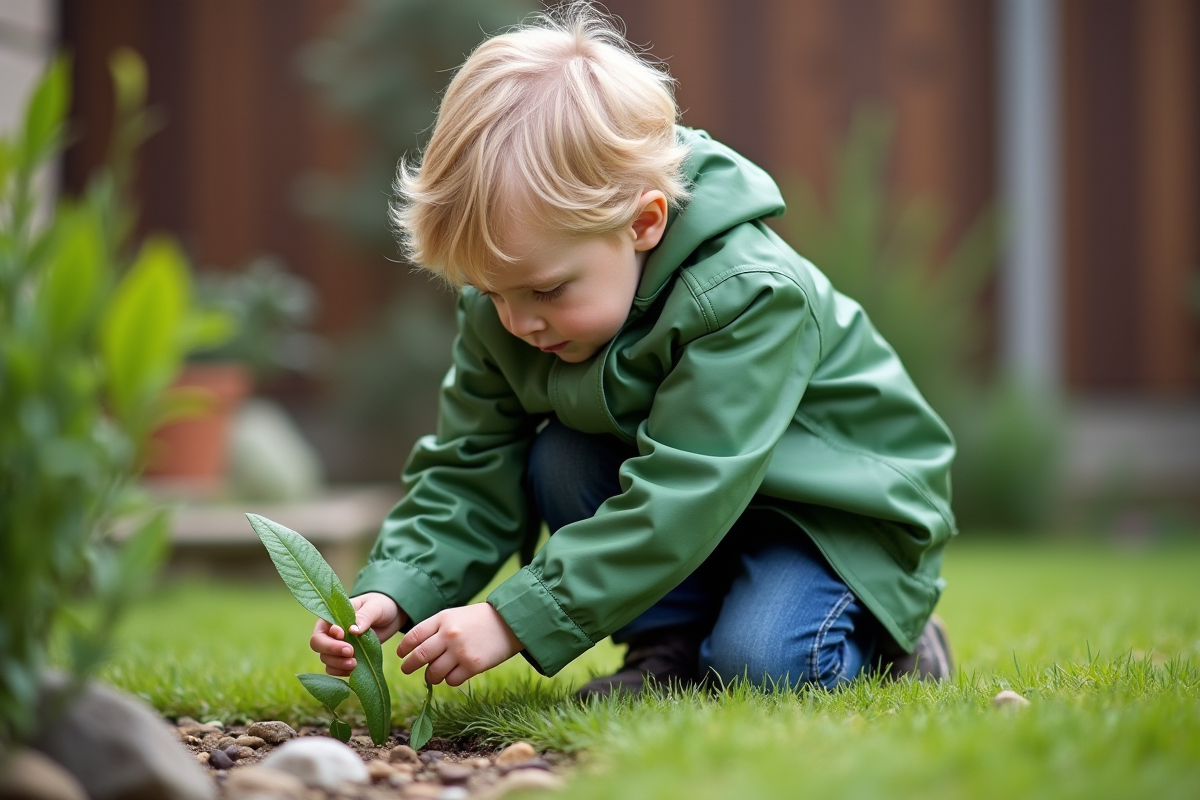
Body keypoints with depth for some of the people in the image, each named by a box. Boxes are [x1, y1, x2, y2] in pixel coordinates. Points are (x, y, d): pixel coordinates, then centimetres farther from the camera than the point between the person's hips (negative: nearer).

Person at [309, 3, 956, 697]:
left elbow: (675, 503, -39)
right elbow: (470, 472, -7)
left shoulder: (750, 298, -34)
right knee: (559, 459, -21)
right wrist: (393, 591, -25)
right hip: (684, 485, 6)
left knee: (758, 661, -29)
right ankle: (673, 646, -7)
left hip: (841, 511, -6)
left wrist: (514, 620, -43)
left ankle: (886, 640, 2)